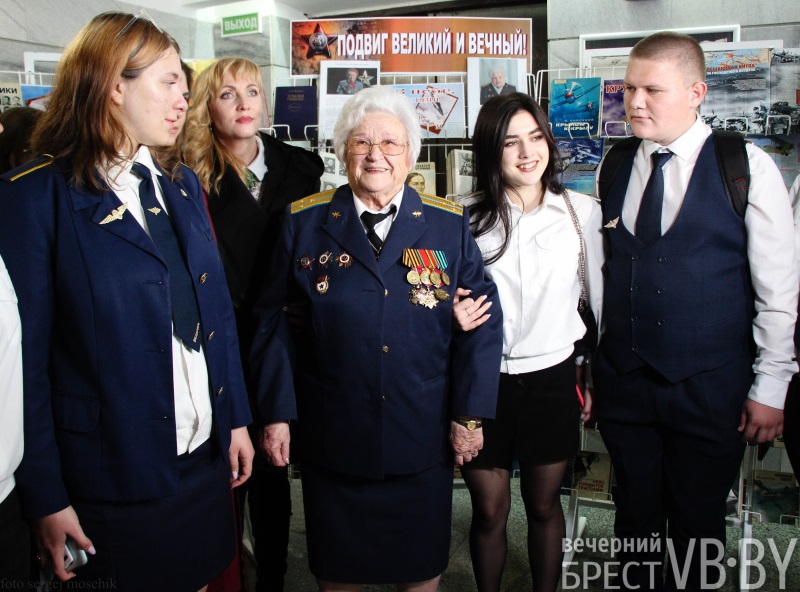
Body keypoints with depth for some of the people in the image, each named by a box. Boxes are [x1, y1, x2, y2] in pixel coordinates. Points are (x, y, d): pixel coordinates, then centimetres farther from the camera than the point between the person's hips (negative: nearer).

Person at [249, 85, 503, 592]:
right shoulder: (305, 223, 0)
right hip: (332, 436, 0)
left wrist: (470, 414, -5)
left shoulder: (450, 225, 0)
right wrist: (277, 414, -4)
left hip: (423, 437, 1)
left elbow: (483, 321, -1)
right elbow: (276, 321, 0)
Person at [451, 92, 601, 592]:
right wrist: (452, 316, -19)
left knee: (544, 504, 16)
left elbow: (602, 297, 3)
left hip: (552, 377, 1)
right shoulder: (464, 217, -6)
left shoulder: (582, 211, -3)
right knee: (489, 511, 11)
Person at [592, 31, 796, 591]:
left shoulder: (748, 167, -7)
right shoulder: (616, 167, 4)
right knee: (636, 519, 16)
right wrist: (588, 363, 8)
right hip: (623, 383, 3)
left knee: (697, 522, 12)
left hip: (709, 389, -3)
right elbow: (602, 271, 8)